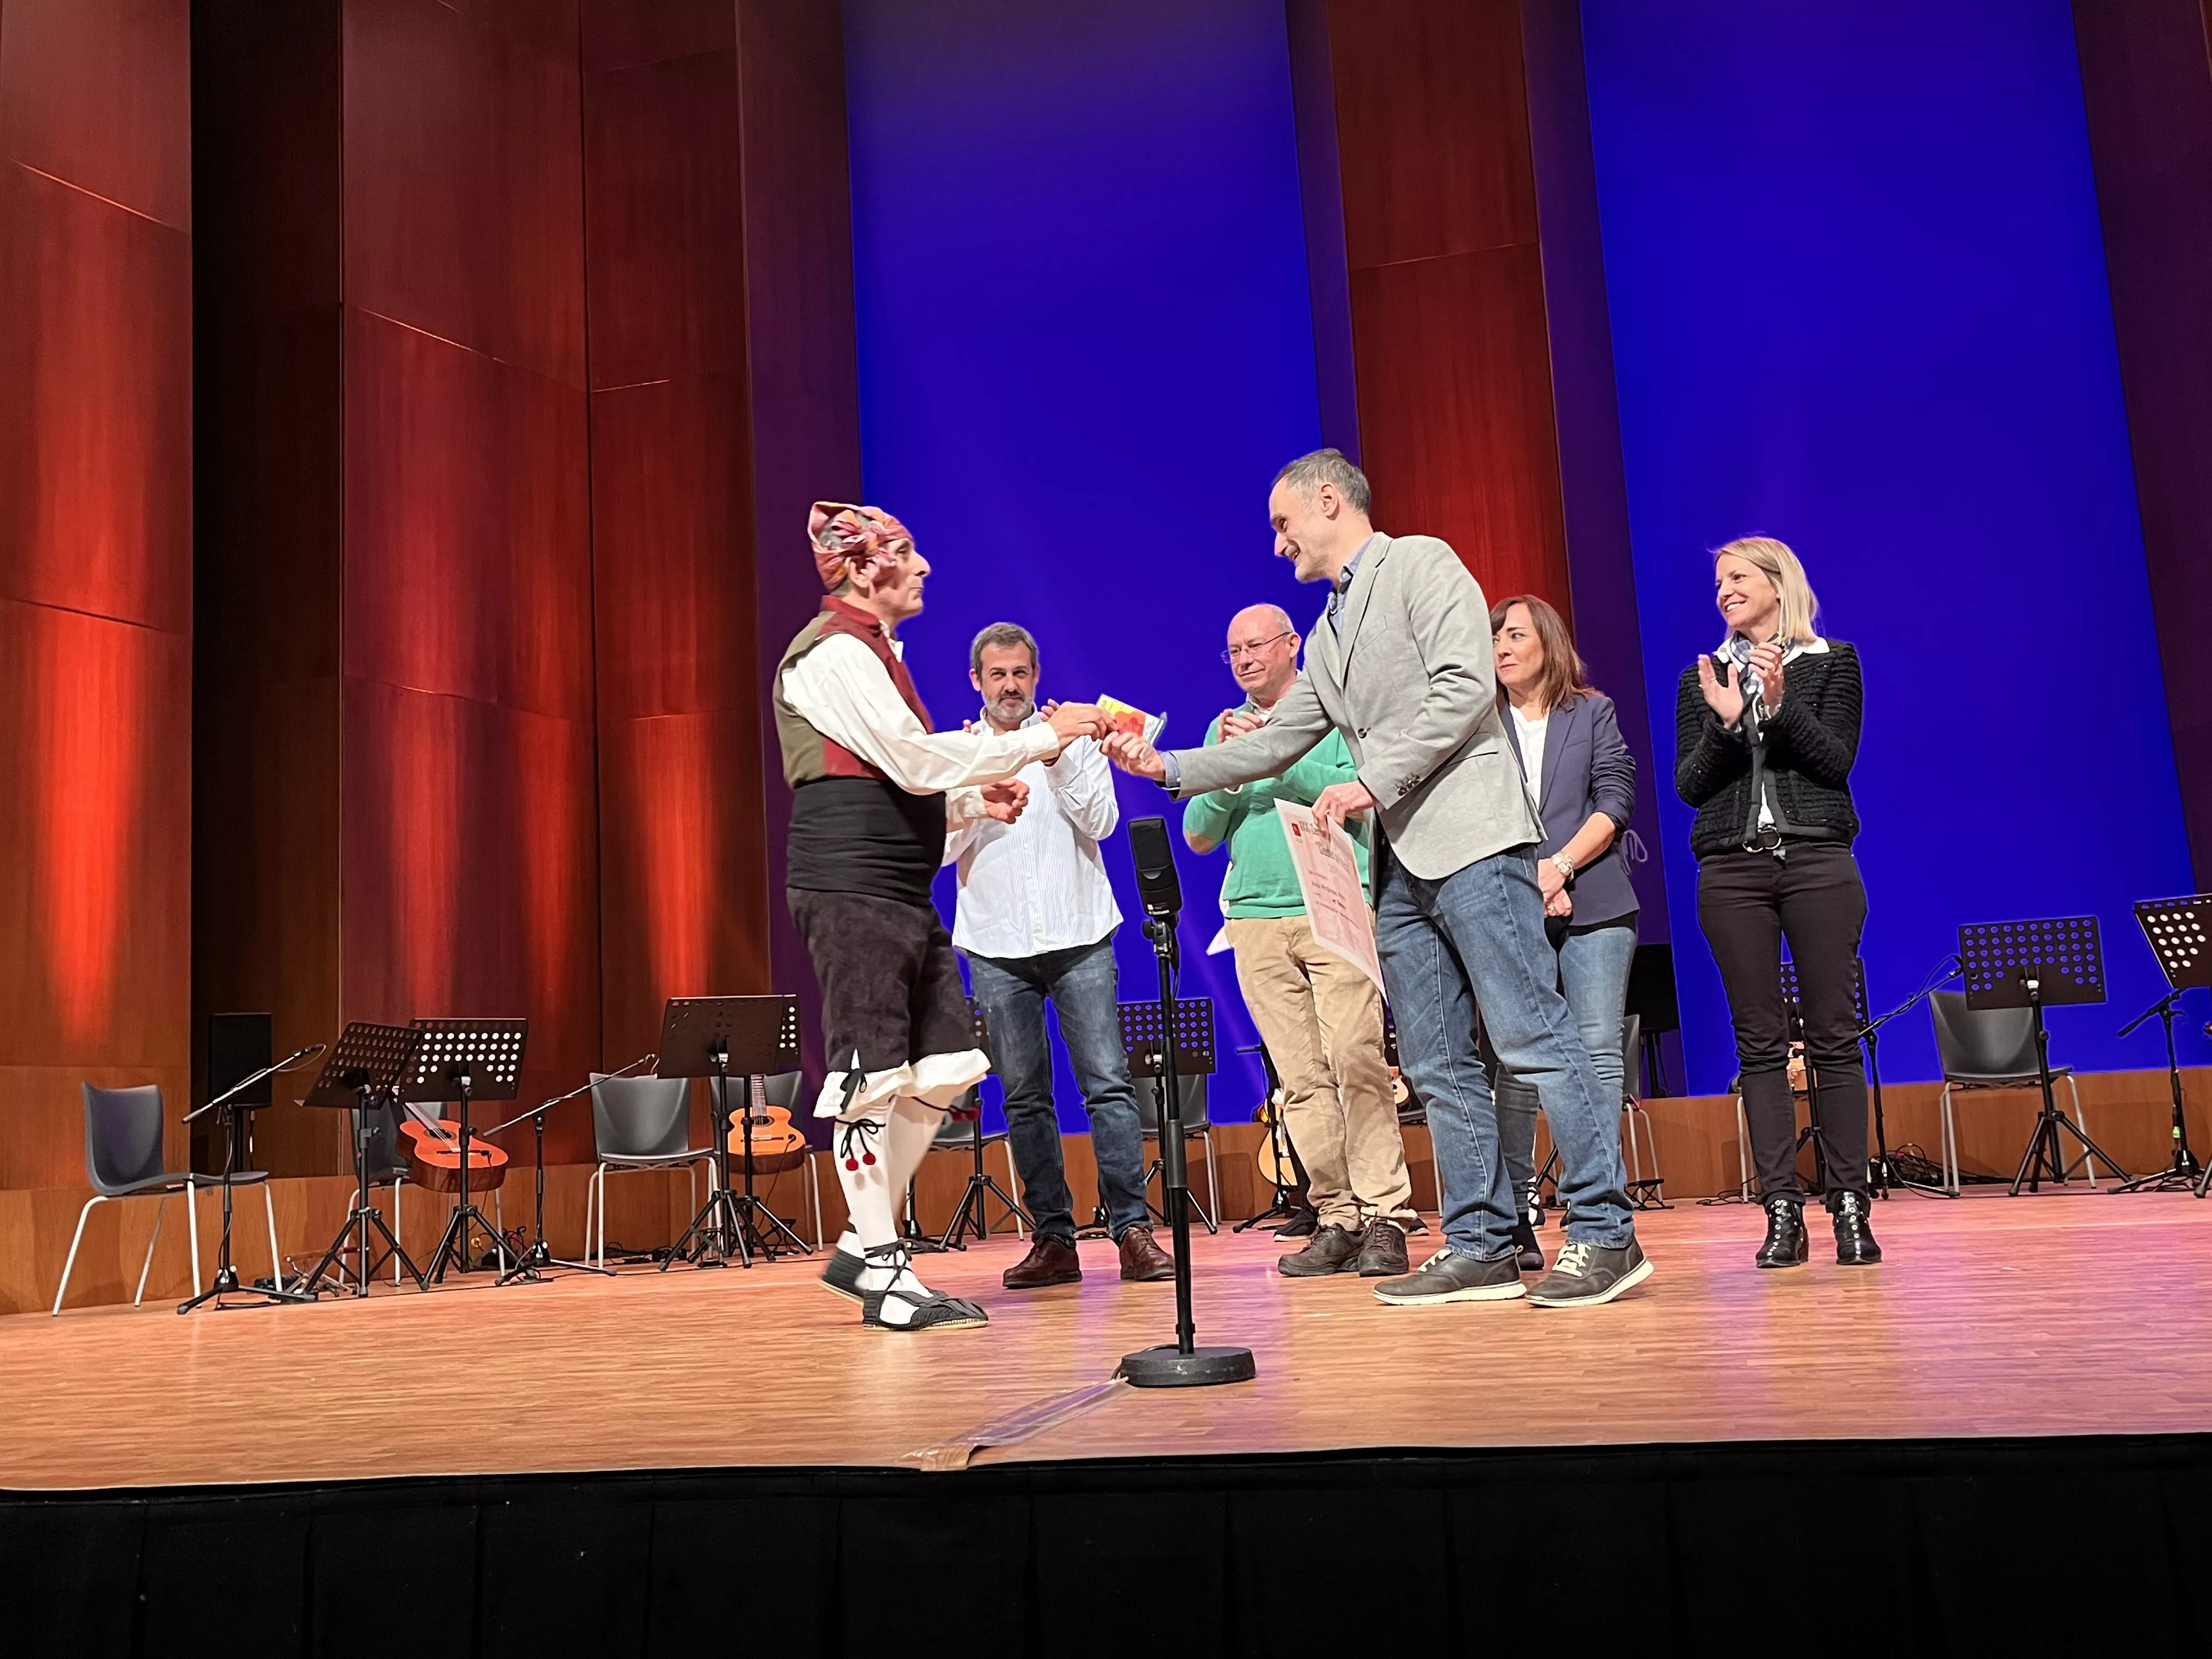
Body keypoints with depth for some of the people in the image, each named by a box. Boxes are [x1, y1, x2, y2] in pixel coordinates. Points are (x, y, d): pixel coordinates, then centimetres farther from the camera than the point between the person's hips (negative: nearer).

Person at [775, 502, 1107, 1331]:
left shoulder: (872, 650, 24)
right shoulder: (834, 650, -8)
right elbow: (914, 756, -18)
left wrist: (971, 800, 9)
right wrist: (1041, 739, -13)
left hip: (900, 891, 10)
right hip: (850, 887, -10)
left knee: (945, 1067, 8)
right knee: (871, 1075, -6)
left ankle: (861, 1247, 17)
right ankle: (882, 1273, 2)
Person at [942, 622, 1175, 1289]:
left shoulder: (1074, 739, 10)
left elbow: (1102, 821, -2)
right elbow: (942, 849, 3)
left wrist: (1057, 764, -12)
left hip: (1079, 935, -1)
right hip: (996, 945, 1)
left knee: (1108, 1082, -8)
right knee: (1024, 1095, 2)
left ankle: (1133, 1230, -7)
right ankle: (1053, 1240, 7)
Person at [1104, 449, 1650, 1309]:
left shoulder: (1421, 563, 0)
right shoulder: (1329, 634, 24)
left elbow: (1467, 686, -13)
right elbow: (1276, 743, 26)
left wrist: (1374, 781, -15)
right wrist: (1169, 767, 19)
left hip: (1471, 837, -9)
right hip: (1405, 861, 9)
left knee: (1533, 1038, -10)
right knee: (1437, 1065, 6)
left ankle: (1605, 1235, -4)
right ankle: (1481, 1246, 11)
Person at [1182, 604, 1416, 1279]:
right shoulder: (1225, 729, 19)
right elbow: (1198, 836, 14)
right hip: (1256, 919, 4)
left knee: (1357, 1061, -12)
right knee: (1302, 1080, 0)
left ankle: (1385, 1216, -9)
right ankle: (1336, 1216, 4)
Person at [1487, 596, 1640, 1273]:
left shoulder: (1593, 713, 14)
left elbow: (1616, 802, 4)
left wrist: (1561, 866, -10)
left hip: (1592, 906, 0)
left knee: (1598, 1049, -8)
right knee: (1516, 1062, -3)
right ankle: (1516, 1216, 1)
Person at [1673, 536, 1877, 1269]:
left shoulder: (1833, 663, 9)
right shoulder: (1701, 679, 15)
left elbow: (1837, 760, -2)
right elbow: (1689, 784, 6)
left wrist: (1780, 705, -15)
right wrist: (1726, 722, -10)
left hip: (1816, 862, -2)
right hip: (1731, 871, 2)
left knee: (1833, 1034, -3)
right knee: (1759, 1041, 0)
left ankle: (1850, 1205, 2)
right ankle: (1783, 1209, 2)